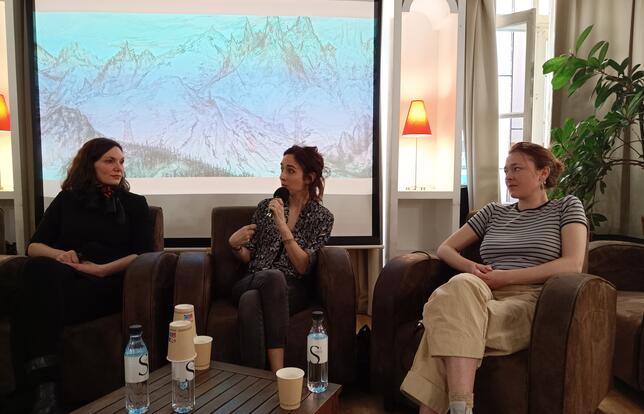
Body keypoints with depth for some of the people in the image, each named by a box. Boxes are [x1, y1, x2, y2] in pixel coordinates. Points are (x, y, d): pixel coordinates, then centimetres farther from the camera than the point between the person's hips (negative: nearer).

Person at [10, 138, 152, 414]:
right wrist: (59, 254, -6)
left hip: (106, 283, -2)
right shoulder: (67, 199, 23)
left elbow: (143, 254, 4)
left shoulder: (134, 204, 17)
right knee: (39, 268, -35)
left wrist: (101, 269, -11)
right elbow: (34, 246, 18)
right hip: (61, 278, 2)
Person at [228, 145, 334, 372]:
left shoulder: (322, 217, 4)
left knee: (250, 300, -37)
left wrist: (283, 227, -17)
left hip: (292, 289, -2)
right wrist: (235, 245, -7)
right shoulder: (266, 206, 13)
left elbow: (303, 267, -8)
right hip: (252, 282, 2)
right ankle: (278, 372, -35)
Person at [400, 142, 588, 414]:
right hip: (484, 297, 3)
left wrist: (506, 277, -10)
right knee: (461, 285, -36)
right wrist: (471, 268, -2)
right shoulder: (493, 212, 24)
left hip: (528, 300, -3)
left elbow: (573, 264, -2)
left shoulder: (567, 207, 15)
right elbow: (445, 249, 22)